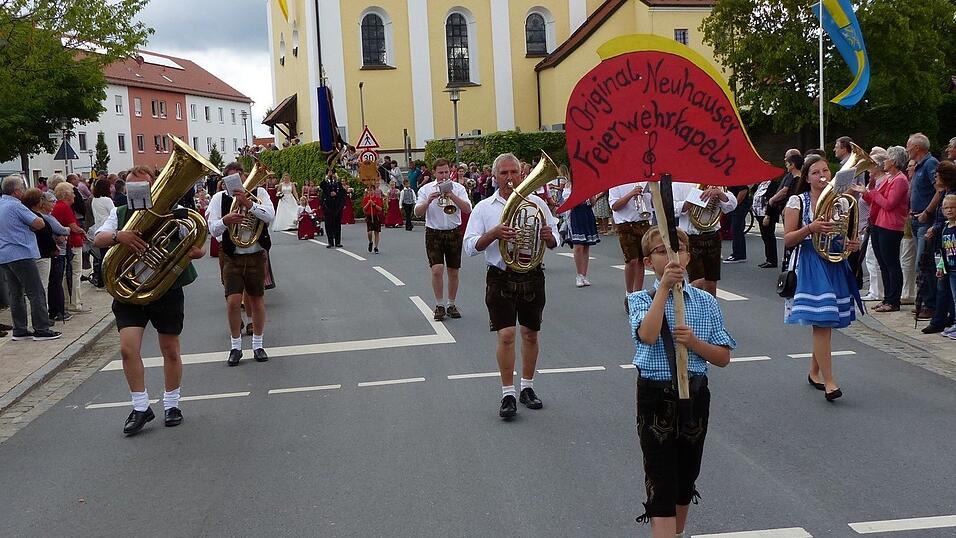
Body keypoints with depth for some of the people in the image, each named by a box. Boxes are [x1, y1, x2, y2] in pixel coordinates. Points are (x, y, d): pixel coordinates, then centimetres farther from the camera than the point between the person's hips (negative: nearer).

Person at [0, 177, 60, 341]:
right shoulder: (16, 206, -13)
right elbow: (40, 224, -16)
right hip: (21, 255, -9)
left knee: (15, 294, 13)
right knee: (36, 292, -4)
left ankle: (19, 330, 16)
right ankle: (41, 329, -4)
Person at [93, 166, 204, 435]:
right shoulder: (119, 213, 6)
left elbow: (198, 248, -2)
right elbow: (97, 240, -7)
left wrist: (194, 252, -26)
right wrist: (118, 236, -28)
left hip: (167, 290, -1)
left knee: (170, 351, 9)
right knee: (128, 348, -11)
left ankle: (171, 404, 26)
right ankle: (140, 407, 4)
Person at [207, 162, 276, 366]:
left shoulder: (259, 193, 0)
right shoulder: (220, 198, 0)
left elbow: (270, 216, -15)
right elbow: (213, 229, -8)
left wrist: (248, 204, -28)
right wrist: (225, 221, -29)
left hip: (256, 255, 1)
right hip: (232, 257, -1)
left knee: (257, 300, 10)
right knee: (233, 301, -9)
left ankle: (258, 345, 24)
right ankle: (235, 347, 7)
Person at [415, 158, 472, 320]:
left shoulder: (458, 188, 3)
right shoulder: (426, 189, 2)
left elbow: (467, 209, -9)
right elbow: (418, 212, -4)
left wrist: (452, 196, -20)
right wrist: (428, 201, -22)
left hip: (454, 232, 2)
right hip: (434, 233, -1)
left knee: (453, 272, 7)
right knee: (437, 270, -13)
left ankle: (451, 305, 20)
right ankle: (439, 305, -1)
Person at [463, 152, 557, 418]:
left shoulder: (537, 203, 7)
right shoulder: (484, 208, 3)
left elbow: (554, 243, 10)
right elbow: (470, 246, -3)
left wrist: (548, 236, -14)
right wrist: (494, 233, -20)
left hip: (532, 277, 2)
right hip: (501, 279, -2)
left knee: (530, 334, 11)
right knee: (506, 335, -9)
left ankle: (527, 387, 25)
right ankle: (508, 394, -1)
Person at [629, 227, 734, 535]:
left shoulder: (705, 302, 2)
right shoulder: (642, 299, -5)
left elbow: (723, 358, 2)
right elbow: (648, 336, -27)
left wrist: (694, 342, -16)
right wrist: (664, 287, -26)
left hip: (695, 396, 3)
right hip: (655, 397, -3)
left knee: (686, 477, 18)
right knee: (660, 482, -4)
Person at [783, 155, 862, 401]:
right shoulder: (797, 202, -3)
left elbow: (848, 234, 19)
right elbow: (788, 240, -7)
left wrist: (853, 243, -4)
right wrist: (810, 228, -23)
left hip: (836, 264, 5)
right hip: (811, 265, -5)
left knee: (825, 323, 11)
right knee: (821, 322, -13)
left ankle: (814, 372, 27)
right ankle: (829, 381, -12)